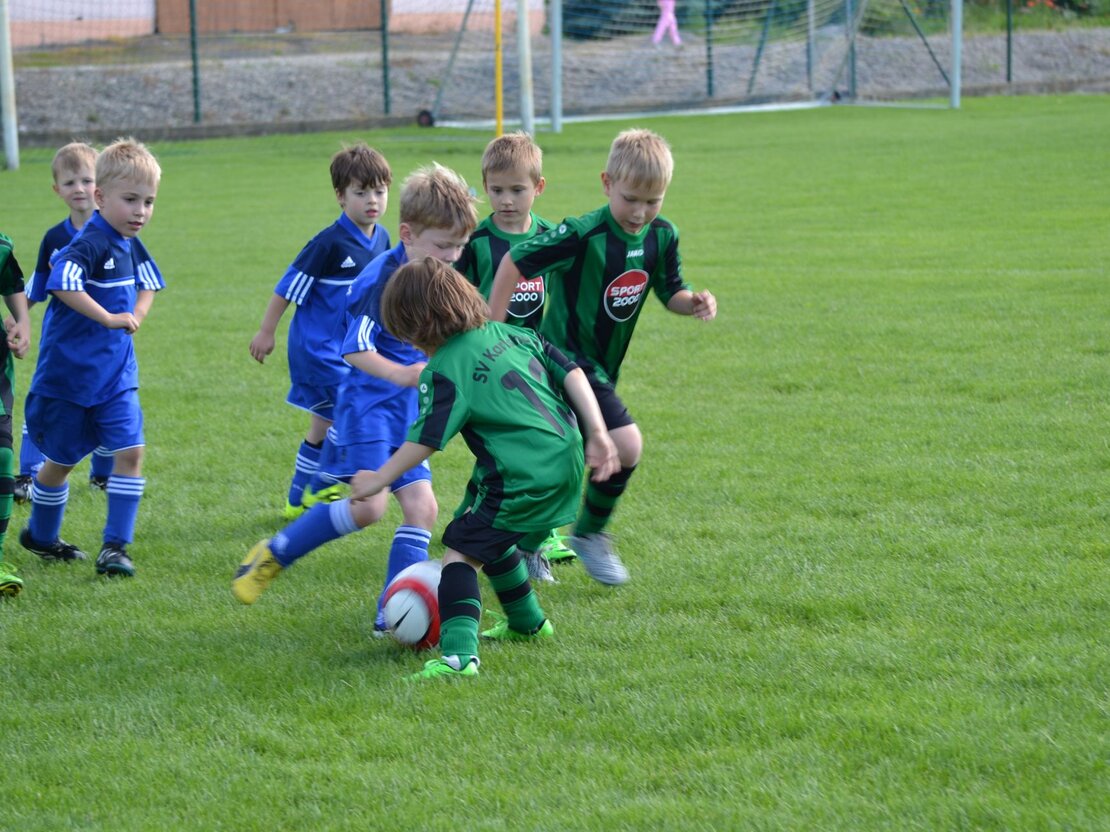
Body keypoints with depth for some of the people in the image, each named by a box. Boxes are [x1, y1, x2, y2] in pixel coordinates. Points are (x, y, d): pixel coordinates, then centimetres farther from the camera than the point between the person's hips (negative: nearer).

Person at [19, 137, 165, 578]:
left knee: (130, 451, -7)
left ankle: (116, 545, -1)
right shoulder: (91, 243, -20)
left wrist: (136, 316, 3)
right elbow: (61, 282, -37)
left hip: (116, 374, 6)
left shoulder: (129, 244, 4)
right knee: (61, 458, 10)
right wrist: (109, 319, -29)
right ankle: (41, 536, 32)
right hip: (70, 373, -6)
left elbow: (148, 283, 23)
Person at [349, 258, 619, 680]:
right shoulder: (510, 334, 13)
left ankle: (459, 653, -24)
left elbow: (425, 440, -13)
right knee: (493, 540, 29)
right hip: (568, 463, 9)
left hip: (523, 482, -9)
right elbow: (571, 374, 10)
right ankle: (527, 623, 46)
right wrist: (597, 435, 12)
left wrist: (379, 480, -2)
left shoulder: (444, 371, -10)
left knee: (461, 552, -8)